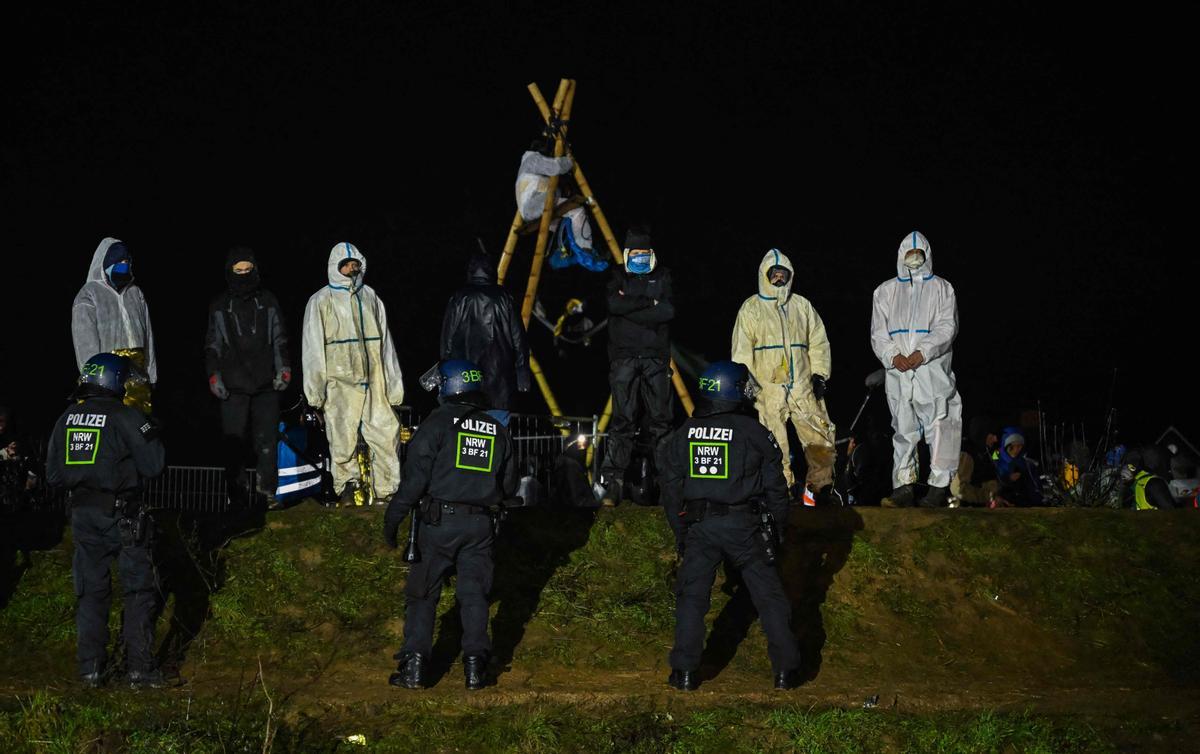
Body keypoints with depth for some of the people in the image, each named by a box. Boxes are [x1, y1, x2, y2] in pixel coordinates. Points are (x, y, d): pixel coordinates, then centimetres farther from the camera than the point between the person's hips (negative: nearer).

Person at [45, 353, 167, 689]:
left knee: (91, 592, 14)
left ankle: (91, 668, 14)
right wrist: (148, 432, 4)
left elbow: (53, 475, 8)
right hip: (123, 517, -5)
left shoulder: (66, 419, 5)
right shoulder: (126, 416, -13)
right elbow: (153, 465, -12)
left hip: (83, 515, 5)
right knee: (139, 591, 4)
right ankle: (139, 668, 2)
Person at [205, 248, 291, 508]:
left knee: (266, 440, -2)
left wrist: (284, 368, 3)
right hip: (233, 386, 0)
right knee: (234, 441, -3)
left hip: (266, 384, 0)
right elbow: (212, 345, 13)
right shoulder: (220, 306, 10)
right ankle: (237, 494, 1)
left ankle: (267, 491, 3)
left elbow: (279, 339, 14)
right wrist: (213, 375, 3)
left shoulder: (268, 302, 12)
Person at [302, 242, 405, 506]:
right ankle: (348, 484, 13)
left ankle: (387, 490, 2)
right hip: (339, 382, -3)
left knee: (385, 433, -4)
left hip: (373, 380, 3)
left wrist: (393, 382, 15)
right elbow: (313, 347, 3)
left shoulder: (371, 298, 16)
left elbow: (385, 343, 19)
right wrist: (315, 389, -3)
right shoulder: (321, 301, 5)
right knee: (343, 437, -2)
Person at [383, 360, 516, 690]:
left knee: (422, 593, 4)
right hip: (481, 526, 3)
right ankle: (475, 665, 2)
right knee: (474, 592, 8)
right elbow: (509, 485, 16)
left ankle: (414, 666, 1)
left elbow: (415, 478, -12)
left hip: (439, 522, -3)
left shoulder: (437, 424, -5)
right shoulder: (498, 431, 10)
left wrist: (392, 519, -8)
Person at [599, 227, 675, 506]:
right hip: (624, 357, -1)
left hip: (656, 358, 1)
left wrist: (630, 308, -8)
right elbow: (614, 304, -9)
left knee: (660, 420, 1)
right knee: (622, 420, -5)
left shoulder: (662, 277, 11)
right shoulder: (618, 277, 11)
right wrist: (649, 302, -9)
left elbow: (669, 310, -6)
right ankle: (612, 481, -7)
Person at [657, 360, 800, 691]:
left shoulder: (681, 436, 7)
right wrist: (777, 532, 12)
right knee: (769, 597, 7)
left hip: (699, 527, 2)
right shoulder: (755, 433, -2)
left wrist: (681, 533, 20)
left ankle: (684, 672, 6)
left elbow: (671, 491, 10)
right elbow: (774, 487, 0)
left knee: (691, 597, 10)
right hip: (744, 526, -2)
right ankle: (786, 669, 7)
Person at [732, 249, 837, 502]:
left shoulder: (802, 305, 14)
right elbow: (742, 349, 2)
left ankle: (821, 486, 12)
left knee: (821, 438, -1)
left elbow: (818, 342, 17)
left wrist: (819, 374, 7)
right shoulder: (752, 308, 4)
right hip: (768, 388, -3)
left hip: (803, 388, 3)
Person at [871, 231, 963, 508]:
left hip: (932, 369, -3)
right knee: (903, 430, 5)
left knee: (939, 427, -10)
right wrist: (893, 355, -9)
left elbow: (947, 327, -1)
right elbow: (878, 332, 10)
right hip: (898, 372, 3)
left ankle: (940, 485, -10)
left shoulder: (941, 289, 11)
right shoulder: (886, 291, 19)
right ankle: (904, 486, 9)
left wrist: (922, 353, -16)